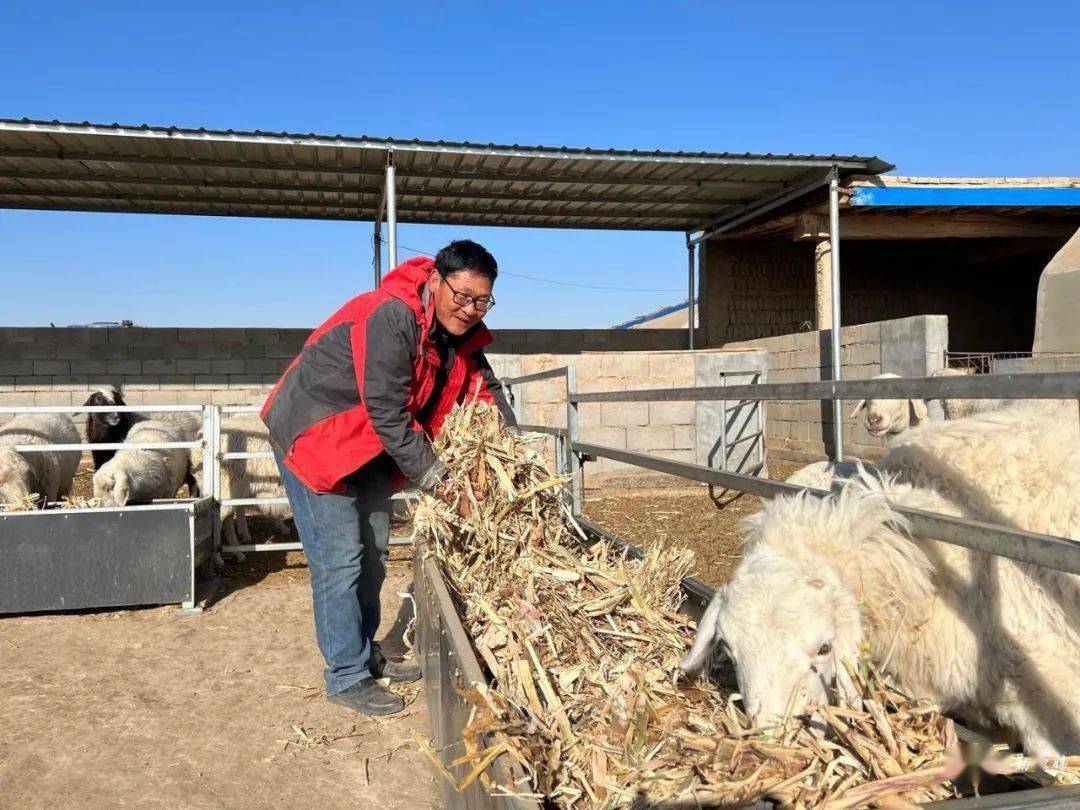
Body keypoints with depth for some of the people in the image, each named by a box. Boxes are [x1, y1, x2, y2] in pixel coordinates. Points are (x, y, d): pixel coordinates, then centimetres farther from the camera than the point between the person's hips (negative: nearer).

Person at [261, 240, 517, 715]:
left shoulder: (461, 334, -3)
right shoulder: (390, 317, -30)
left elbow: (486, 391, 4)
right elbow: (387, 412, -31)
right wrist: (434, 478, -26)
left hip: (366, 443, 9)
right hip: (314, 435, -9)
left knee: (372, 555, 15)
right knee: (340, 560, -7)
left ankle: (366, 655, 31)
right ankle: (347, 677, 6)